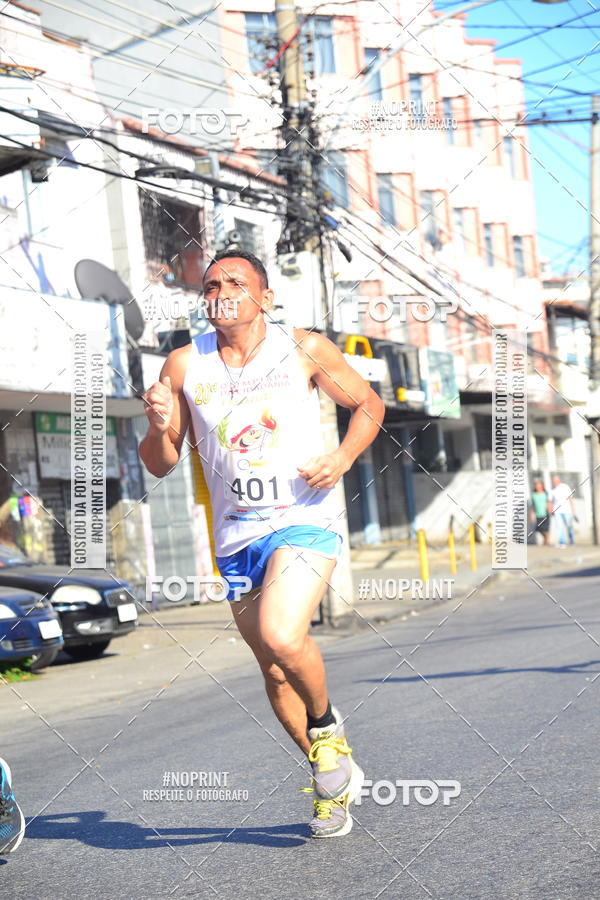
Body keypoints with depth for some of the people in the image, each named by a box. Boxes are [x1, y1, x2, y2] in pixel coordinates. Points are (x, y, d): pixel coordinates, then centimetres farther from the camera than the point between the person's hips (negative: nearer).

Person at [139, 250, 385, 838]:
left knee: (281, 638, -27)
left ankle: (326, 723, 4)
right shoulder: (184, 365, 3)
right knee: (275, 675, 11)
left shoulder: (305, 349, -2)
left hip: (304, 519, -4)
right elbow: (160, 465, 7)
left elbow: (368, 404, 11)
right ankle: (333, 776, 33)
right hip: (236, 536, 4)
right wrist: (159, 426, -15)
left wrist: (342, 458, -7)